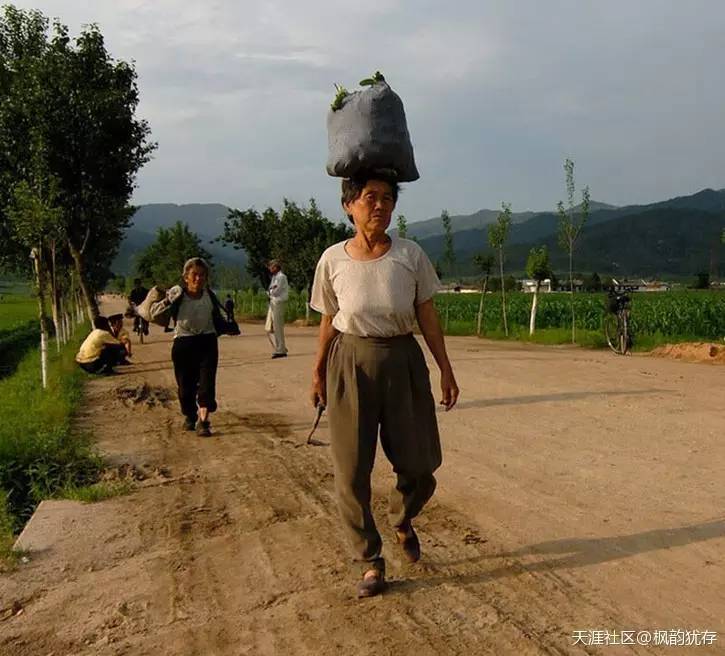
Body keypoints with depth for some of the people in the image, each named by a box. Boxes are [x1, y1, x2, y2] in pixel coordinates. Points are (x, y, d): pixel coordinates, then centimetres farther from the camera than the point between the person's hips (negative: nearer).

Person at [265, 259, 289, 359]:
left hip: (279, 303, -9)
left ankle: (281, 351, 1)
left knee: (278, 328, -6)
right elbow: (271, 291, 11)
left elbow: (275, 291, -16)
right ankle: (278, 348, 17)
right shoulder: (274, 277, 18)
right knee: (269, 328, 10)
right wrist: (272, 290, -9)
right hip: (273, 303, 9)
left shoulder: (281, 277, -10)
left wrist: (270, 292, 2)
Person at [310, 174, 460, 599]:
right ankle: (370, 561, 23)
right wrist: (318, 372, 10)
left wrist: (446, 369, 1)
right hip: (351, 364, 0)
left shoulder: (411, 255, -3)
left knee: (419, 463, 7)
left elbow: (427, 316, 1)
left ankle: (402, 520, 42)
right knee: (352, 470, 3)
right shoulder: (333, 260, -3)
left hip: (403, 361, 1)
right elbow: (329, 322, 6)